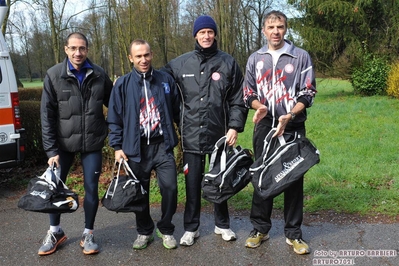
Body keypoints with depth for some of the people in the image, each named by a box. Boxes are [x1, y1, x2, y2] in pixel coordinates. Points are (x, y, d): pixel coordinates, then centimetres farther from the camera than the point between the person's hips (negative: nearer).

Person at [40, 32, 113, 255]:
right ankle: (55, 232, 32)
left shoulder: (99, 75, -3)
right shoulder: (54, 76, -6)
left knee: (92, 188, 4)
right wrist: (51, 149, -9)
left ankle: (88, 234, 24)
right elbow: (47, 115, -6)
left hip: (92, 143, 0)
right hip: (63, 143, 0)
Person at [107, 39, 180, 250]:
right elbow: (114, 119, 4)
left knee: (170, 188, -4)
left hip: (162, 145, 0)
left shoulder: (166, 80, 4)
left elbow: (177, 111, 10)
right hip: (135, 148, 0)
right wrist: (117, 147, -1)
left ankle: (166, 229, 19)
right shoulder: (122, 84, 1)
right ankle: (144, 231, 30)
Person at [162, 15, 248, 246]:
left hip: (219, 133, 0)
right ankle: (191, 228, 23)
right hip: (191, 134, 1)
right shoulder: (181, 63, 4)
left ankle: (222, 224, 29)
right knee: (193, 183, 8)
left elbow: (238, 99, 2)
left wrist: (235, 127, -6)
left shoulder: (228, 63, 2)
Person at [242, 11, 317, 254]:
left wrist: (289, 115, -19)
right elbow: (248, 93, 10)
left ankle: (293, 233, 15)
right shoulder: (255, 59, 9)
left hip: (294, 126, -2)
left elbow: (307, 94, -3)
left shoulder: (301, 57, 2)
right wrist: (260, 107, -13)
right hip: (264, 126, 2)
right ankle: (260, 228, 19)